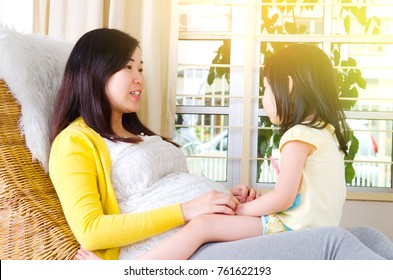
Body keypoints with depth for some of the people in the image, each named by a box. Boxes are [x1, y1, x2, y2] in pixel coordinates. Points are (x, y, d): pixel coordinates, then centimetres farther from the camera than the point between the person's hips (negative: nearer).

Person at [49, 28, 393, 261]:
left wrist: (228, 196, 6)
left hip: (221, 232, 9)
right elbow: (90, 230, -11)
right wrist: (185, 210, -16)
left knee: (365, 236, -3)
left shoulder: (140, 135, 28)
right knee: (334, 242, -22)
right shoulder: (74, 141, 1)